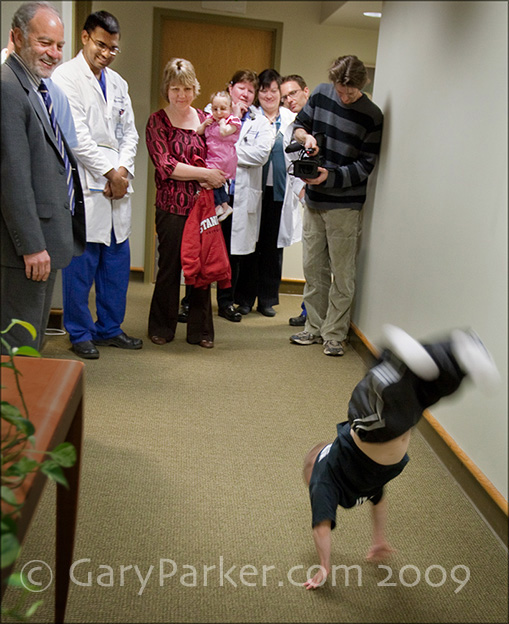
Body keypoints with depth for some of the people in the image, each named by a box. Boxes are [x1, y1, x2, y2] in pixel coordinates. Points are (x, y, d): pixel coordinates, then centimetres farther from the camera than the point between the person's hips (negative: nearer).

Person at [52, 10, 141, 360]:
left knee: (118, 259, 9)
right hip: (85, 185, -6)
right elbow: (77, 134, -11)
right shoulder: (66, 76, -2)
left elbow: (129, 132, 15)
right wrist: (109, 172, -11)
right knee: (81, 262, -2)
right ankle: (81, 334, 12)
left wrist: (124, 169, -2)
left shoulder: (118, 83, 19)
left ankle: (109, 329, 22)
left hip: (118, 184, 7)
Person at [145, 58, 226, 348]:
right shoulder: (158, 121, 0)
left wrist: (217, 178, -4)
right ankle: (162, 328, 21)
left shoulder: (205, 119, 12)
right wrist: (204, 173, -14)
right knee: (170, 266, 4)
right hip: (172, 205, -3)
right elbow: (165, 165, -10)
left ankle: (200, 329, 19)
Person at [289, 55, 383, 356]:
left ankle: (335, 334, 11)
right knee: (313, 268, 11)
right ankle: (315, 328, 23)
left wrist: (330, 176, -22)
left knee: (342, 274, 0)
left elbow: (365, 166, -9)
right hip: (314, 199, 5)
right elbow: (299, 125, 16)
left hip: (345, 204, -4)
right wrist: (306, 136, -8)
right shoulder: (321, 94, 3)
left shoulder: (372, 116, -8)